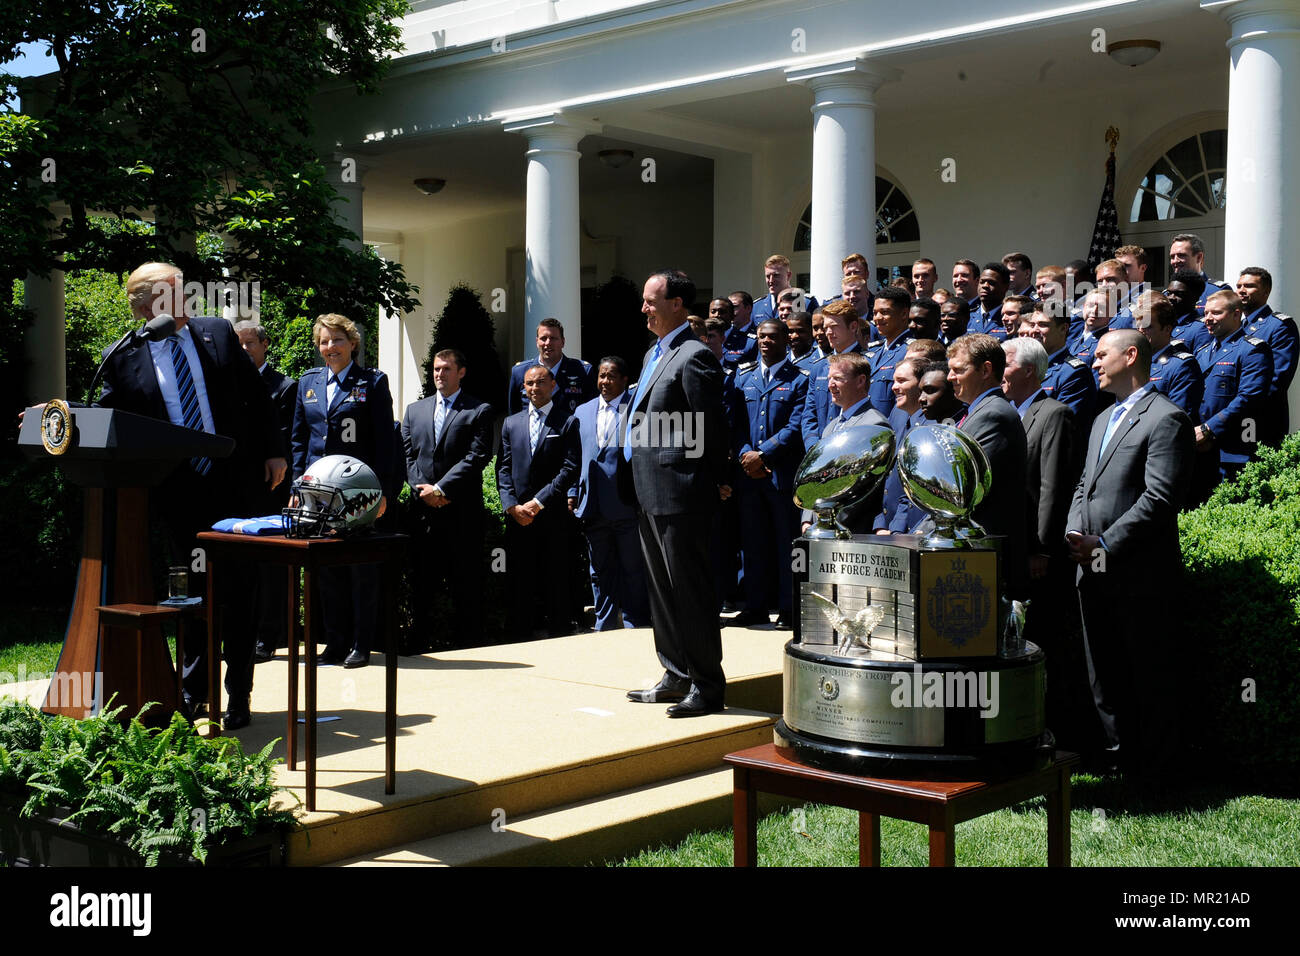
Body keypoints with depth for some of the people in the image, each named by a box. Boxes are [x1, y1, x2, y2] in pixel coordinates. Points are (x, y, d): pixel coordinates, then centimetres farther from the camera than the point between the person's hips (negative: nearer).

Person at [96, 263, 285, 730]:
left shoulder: (218, 332, 6)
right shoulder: (123, 358, 1)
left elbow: (255, 395, 9)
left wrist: (272, 451, 3)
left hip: (235, 486, 0)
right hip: (179, 495, 0)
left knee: (236, 594, 5)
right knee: (194, 594, 10)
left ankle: (238, 697, 15)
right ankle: (193, 691, 28)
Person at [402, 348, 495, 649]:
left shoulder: (480, 411, 3)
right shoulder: (414, 410, 17)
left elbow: (477, 457, -8)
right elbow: (407, 455, 12)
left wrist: (442, 488, -13)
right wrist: (422, 489, -5)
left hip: (462, 513, -4)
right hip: (423, 512, 4)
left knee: (465, 587, -2)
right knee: (422, 584, 8)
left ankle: (469, 651, 5)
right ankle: (418, 644, 16)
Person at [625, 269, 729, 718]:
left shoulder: (694, 356, -14)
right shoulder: (654, 355, 18)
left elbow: (712, 427, -16)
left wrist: (716, 481, -10)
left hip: (679, 493, -10)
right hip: (650, 494, 10)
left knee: (689, 589, -4)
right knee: (662, 589, 16)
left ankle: (708, 686, 5)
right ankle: (677, 677, 26)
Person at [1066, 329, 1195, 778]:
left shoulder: (1165, 418, -10)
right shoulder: (1103, 419, 20)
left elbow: (1160, 498, -18)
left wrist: (1104, 545, -18)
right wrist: (1074, 534, 2)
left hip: (1140, 573, -8)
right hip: (1094, 572, 9)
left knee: (1148, 674, 2)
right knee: (1103, 673, 14)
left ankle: (1152, 769, 12)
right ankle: (1117, 755, 26)